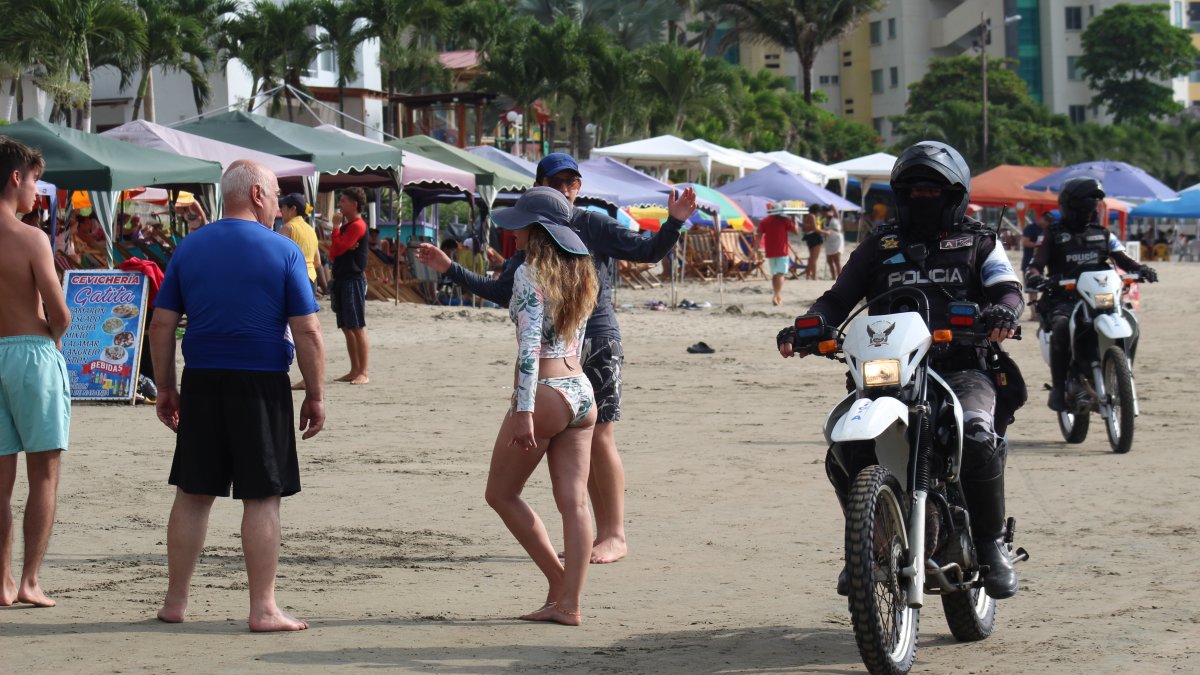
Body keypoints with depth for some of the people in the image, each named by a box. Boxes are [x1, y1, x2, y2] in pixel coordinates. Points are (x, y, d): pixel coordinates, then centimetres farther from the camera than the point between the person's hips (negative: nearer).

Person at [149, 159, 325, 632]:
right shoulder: (283, 251, -4)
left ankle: (175, 601, 15)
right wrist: (315, 395, -1)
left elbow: (161, 324, 6)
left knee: (193, 494, 10)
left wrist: (165, 388, 13)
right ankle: (263, 608, 1)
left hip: (202, 381, 4)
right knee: (262, 497, 1)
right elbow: (307, 331, -7)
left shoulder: (190, 248, 7)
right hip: (262, 382, -4)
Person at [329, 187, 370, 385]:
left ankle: (363, 373, -10)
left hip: (354, 279, -10)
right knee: (347, 328, 10)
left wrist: (336, 228, -2)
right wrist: (344, 248, -8)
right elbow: (333, 253, 14)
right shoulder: (345, 226, 19)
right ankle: (354, 371, 13)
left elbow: (338, 248, -17)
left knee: (357, 328, -10)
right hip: (342, 279, 10)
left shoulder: (357, 226, -10)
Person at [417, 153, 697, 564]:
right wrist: (450, 270, 18)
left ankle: (616, 536, -4)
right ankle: (601, 533, 13)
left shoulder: (594, 226, -2)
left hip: (597, 343, -6)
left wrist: (674, 222, -26)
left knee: (599, 438, -8)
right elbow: (503, 293, 19)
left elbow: (647, 252, -9)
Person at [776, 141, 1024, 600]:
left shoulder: (978, 243, 15)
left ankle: (991, 543, -14)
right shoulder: (880, 247, 20)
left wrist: (1003, 310, -24)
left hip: (962, 369, -2)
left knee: (977, 438, -33)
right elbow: (838, 299, 16)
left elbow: (1007, 288, 2)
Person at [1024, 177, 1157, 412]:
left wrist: (1141, 269, -15)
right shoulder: (1054, 236, 9)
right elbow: (1036, 263, -2)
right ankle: (1058, 388, -28)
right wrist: (1034, 276, -27)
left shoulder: (1103, 234, 18)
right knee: (1062, 327, -36)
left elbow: (1122, 258, 7)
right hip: (1063, 300, -4)